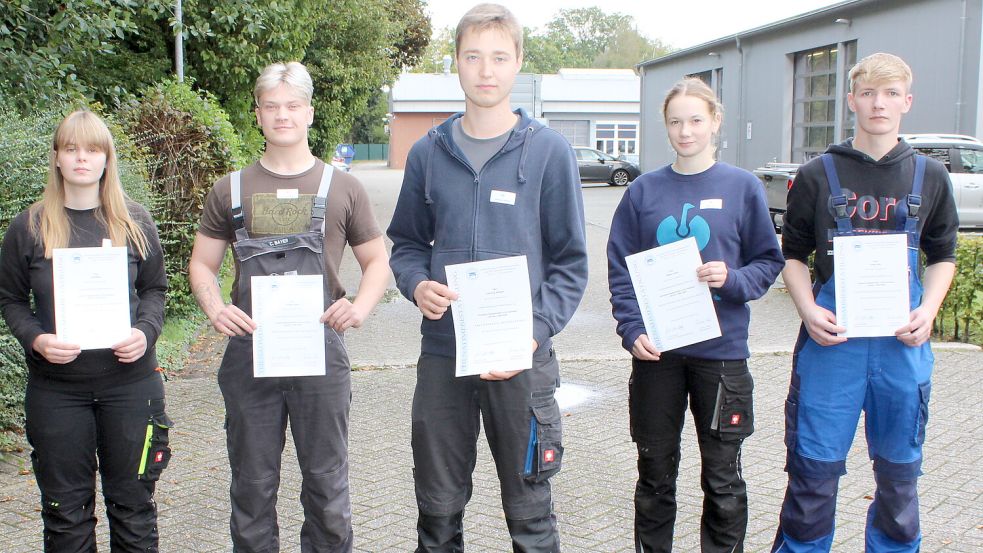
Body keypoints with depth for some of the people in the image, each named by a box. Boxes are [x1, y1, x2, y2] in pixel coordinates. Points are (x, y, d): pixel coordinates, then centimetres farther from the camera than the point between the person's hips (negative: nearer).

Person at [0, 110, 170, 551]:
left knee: (132, 503, 11)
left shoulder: (134, 221, 2)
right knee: (65, 508, 10)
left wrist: (146, 332, -10)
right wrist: (36, 339, -13)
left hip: (130, 383, 0)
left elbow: (155, 288, 9)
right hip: (55, 387, 0)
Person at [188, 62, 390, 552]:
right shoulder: (231, 190, 8)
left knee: (327, 484, 9)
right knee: (253, 484, 11)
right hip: (249, 355, 1)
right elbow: (202, 263, 11)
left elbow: (377, 261, 10)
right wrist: (215, 309, -10)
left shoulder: (342, 187, 5)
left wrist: (361, 305, -10)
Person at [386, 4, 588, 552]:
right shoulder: (428, 152, 5)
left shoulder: (549, 151, -3)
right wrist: (417, 285, -9)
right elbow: (407, 243, 13)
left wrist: (536, 333, -16)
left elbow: (571, 262, -3)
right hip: (442, 355, 3)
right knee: (439, 508, 15)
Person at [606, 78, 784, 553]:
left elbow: (769, 261, 4)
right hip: (655, 350, 1)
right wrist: (632, 330, -11)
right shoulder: (644, 190, 4)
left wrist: (732, 279, -17)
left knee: (722, 475, 10)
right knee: (655, 473, 12)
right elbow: (620, 268, 3)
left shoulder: (742, 187, 1)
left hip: (721, 350, -1)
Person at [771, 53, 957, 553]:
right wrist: (808, 310, -10)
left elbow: (943, 256, 14)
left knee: (898, 473, 13)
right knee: (814, 469, 2)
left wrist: (928, 310, -4)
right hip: (831, 341, -2)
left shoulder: (929, 177, 7)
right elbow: (793, 254, 6)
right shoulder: (818, 175, 1)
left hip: (902, 344, 2)